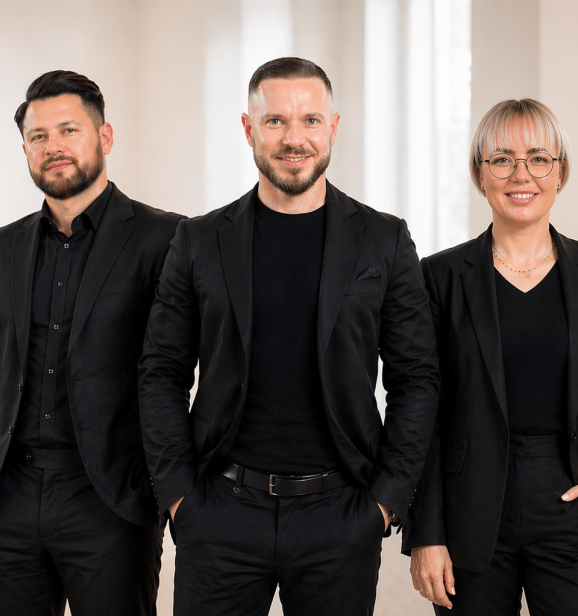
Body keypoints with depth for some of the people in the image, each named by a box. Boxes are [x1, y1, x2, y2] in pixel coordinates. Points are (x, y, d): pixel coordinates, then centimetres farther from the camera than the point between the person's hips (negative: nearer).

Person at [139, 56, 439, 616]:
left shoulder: (385, 242, 2)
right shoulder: (200, 242, 4)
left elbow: (416, 379, 3)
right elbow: (162, 375, 5)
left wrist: (386, 500, -3)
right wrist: (179, 496, -1)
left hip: (340, 516, 0)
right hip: (221, 514, 1)